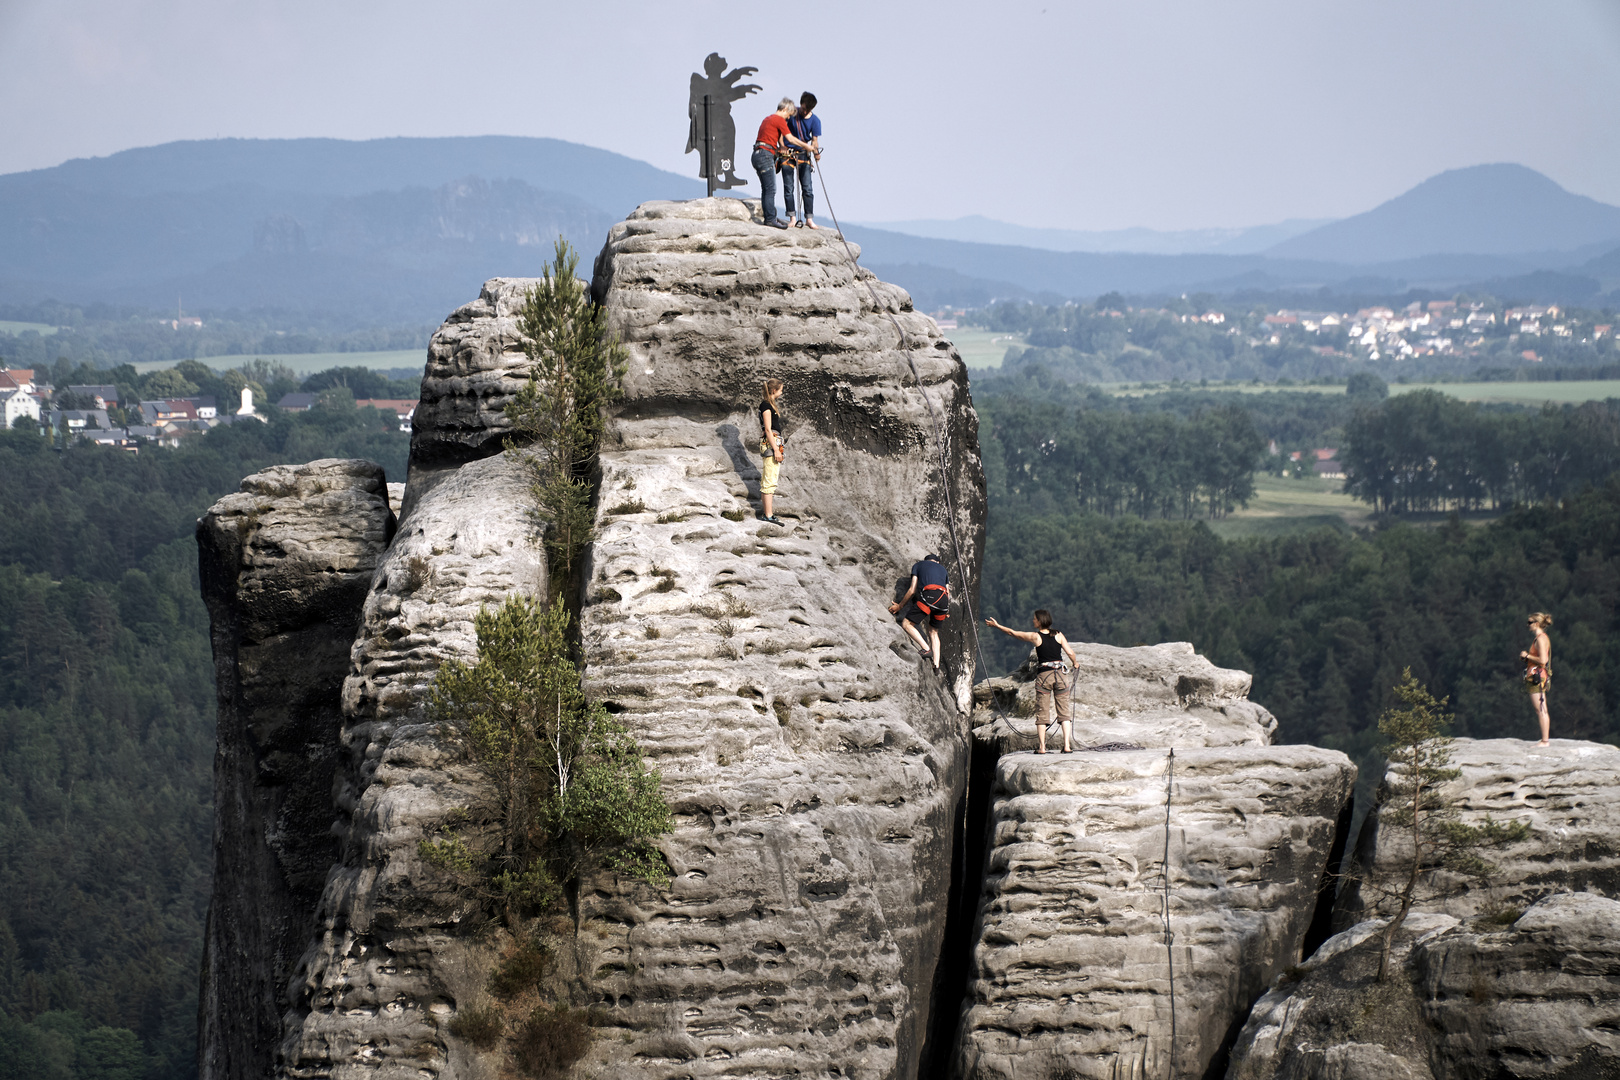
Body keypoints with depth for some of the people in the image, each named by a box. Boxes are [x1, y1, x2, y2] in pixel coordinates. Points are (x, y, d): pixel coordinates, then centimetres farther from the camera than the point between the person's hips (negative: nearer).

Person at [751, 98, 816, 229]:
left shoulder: (768, 119, 23)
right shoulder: (779, 120, -6)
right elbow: (790, 139, -8)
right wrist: (806, 146, 2)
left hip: (757, 155, 10)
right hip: (765, 155, -10)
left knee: (767, 189, 11)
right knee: (770, 189, -9)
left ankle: (769, 217, 13)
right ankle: (770, 219, -11)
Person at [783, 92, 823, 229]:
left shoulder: (815, 120, -5)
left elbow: (814, 140, -6)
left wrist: (815, 151, -26)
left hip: (803, 155, 0)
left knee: (808, 188, -4)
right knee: (788, 188, -3)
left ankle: (809, 219, -1)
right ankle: (792, 218, 3)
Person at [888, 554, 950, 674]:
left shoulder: (918, 565, 23)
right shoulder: (943, 569, 34)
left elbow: (912, 590, 14)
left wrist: (899, 606, 24)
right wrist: (946, 611, 44)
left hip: (929, 596, -5)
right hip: (944, 599, 5)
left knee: (906, 624, 3)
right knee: (933, 631, 21)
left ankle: (926, 648, -13)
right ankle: (936, 666, 12)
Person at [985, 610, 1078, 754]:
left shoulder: (1035, 637, -4)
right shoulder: (1058, 635, 1)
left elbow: (1012, 633, 6)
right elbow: (1070, 652, -4)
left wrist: (996, 626, 19)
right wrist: (1075, 663, 18)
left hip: (1044, 676, -2)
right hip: (1060, 675, 2)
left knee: (1041, 713, 5)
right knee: (1063, 712, 4)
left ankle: (1042, 747, 2)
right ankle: (1067, 745, -4)